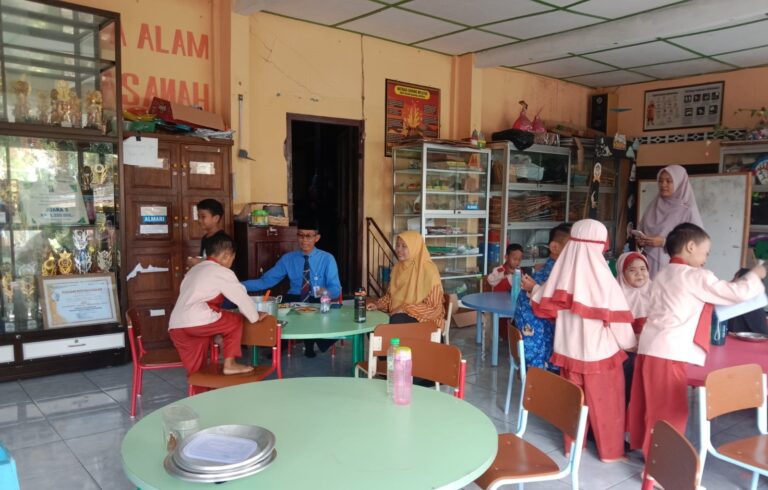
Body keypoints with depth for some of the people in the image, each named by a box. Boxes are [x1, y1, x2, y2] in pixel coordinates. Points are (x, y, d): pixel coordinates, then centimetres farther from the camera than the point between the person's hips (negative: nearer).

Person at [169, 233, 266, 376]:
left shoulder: (194, 270, 29)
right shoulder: (223, 272, 4)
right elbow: (242, 298, 5)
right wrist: (255, 316, 22)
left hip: (175, 327, 8)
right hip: (198, 322, -8)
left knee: (195, 371, 15)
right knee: (236, 320, 14)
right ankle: (229, 364, 9)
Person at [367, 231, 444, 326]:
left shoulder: (428, 270, -16)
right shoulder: (398, 267, 6)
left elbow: (433, 307, -16)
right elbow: (391, 294, 17)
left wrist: (405, 309, -19)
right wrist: (378, 305, -2)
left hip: (424, 317, -6)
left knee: (396, 320, -34)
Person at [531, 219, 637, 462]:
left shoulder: (562, 270, -5)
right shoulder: (602, 276, -18)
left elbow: (541, 304, 3)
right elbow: (616, 317, -12)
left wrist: (533, 288, 25)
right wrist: (630, 342, 4)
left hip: (568, 348, 5)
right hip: (599, 350, -4)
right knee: (605, 402, 11)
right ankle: (611, 451, 24)